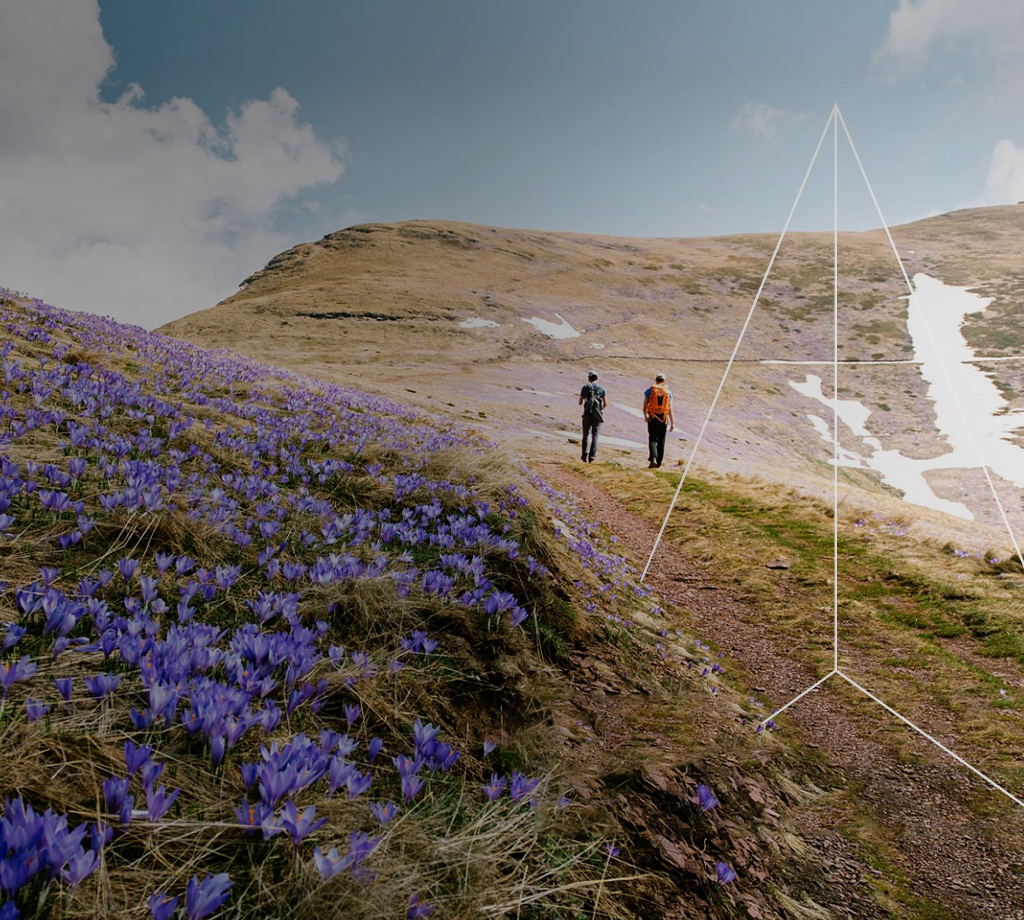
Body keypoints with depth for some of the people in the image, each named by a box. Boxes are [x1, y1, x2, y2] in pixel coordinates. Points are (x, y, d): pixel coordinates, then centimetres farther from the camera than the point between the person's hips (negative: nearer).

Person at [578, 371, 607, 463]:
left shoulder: (585, 387, 3)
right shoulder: (601, 388, 6)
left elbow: (580, 402, 5)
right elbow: (605, 404, 2)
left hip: (587, 414, 0)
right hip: (597, 415, 0)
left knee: (586, 434, 13)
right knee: (594, 436, 1)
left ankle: (584, 456, 16)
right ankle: (591, 457, -7)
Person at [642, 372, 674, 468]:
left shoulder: (649, 390, 3)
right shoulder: (668, 392, 4)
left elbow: (644, 407, 7)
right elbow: (670, 409, 0)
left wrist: (645, 416, 25)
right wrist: (672, 423, 2)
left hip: (652, 418, -1)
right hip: (664, 419, 1)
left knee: (652, 439, -1)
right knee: (661, 441, 13)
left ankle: (653, 459, -23)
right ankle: (658, 462, 18)